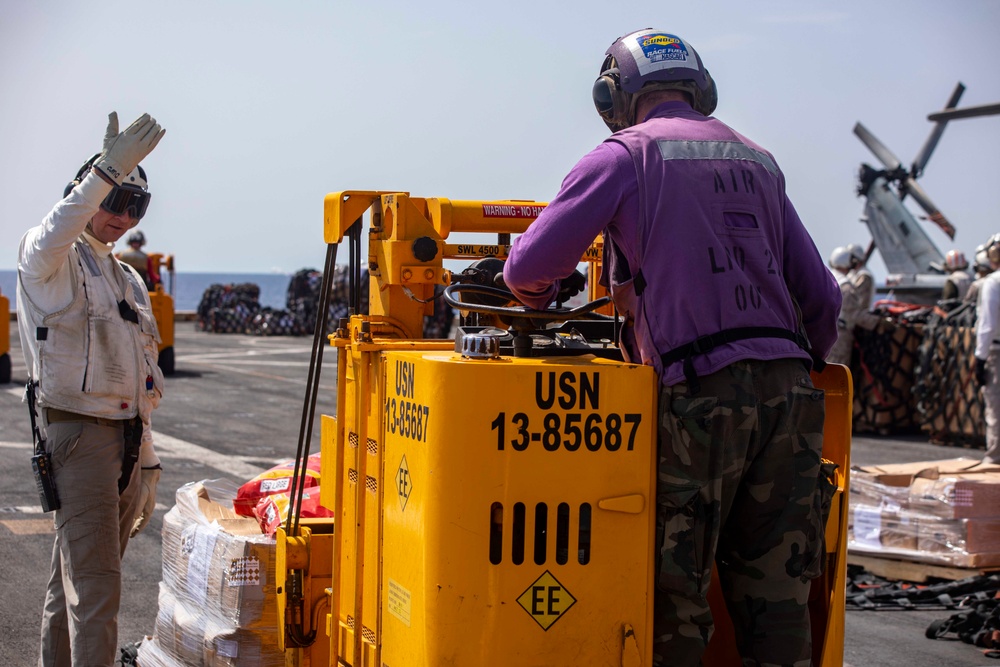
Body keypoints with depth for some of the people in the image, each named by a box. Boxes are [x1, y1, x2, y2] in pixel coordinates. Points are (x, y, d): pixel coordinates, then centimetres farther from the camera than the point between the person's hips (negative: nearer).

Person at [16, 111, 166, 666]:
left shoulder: (128, 280, 22)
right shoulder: (51, 262, -3)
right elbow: (52, 236, -31)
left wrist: (146, 464, 22)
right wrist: (107, 172, -43)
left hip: (126, 438, 8)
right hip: (78, 431, -8)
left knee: (74, 577, 14)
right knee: (95, 585, -15)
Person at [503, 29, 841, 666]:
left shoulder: (625, 154, 5)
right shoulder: (758, 161, 21)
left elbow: (528, 268, 0)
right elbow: (822, 299, 20)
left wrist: (544, 293, 23)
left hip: (700, 397, -5)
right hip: (787, 388, 5)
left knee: (675, 595, 1)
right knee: (776, 594, 8)